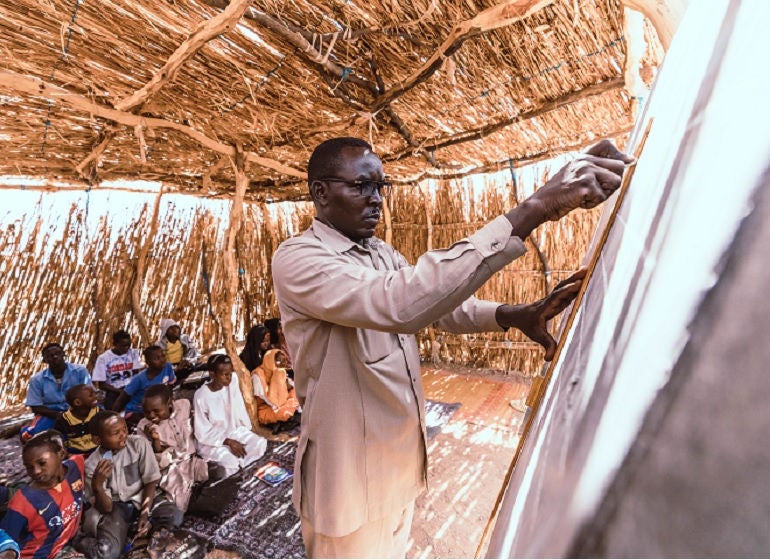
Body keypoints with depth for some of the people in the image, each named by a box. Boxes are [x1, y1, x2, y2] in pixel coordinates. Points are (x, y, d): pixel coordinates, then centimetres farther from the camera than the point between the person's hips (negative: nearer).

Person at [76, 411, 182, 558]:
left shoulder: (139, 443, -16)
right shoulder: (92, 465, -15)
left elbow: (151, 481, -7)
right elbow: (106, 508, -15)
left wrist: (145, 513, -16)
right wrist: (97, 485, -32)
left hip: (141, 498, 1)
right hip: (115, 507, -1)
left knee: (174, 516, -25)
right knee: (108, 552, -25)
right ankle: (83, 542, 6)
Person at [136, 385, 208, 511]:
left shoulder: (184, 405, -6)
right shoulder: (144, 426, -9)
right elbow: (157, 459, -8)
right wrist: (155, 440, -26)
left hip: (192, 458, 3)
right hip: (170, 467, -2)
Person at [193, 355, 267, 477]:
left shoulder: (233, 380, -12)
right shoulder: (201, 396, -23)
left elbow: (239, 408, -1)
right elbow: (202, 433, -18)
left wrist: (246, 430, -3)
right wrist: (228, 442, -23)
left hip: (233, 431, 5)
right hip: (210, 440, -5)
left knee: (261, 443, -15)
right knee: (230, 460, -28)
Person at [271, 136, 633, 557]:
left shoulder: (382, 253, 4)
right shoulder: (296, 259, -23)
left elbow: (436, 301, 6)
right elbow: (399, 303, -40)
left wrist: (516, 315, -14)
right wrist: (532, 210, -42)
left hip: (402, 456, 7)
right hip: (348, 475, -7)